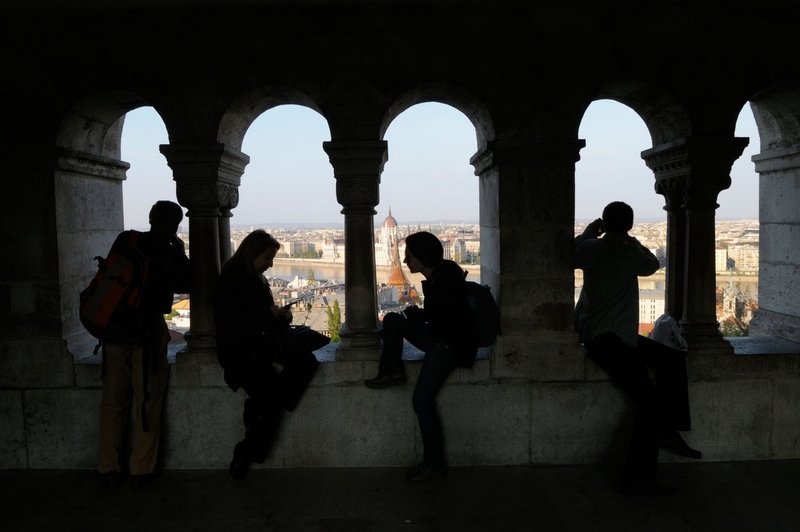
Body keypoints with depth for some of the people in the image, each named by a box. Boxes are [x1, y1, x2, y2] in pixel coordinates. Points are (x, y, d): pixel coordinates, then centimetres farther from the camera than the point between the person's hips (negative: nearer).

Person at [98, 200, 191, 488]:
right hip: (148, 332, -4)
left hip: (114, 330, 4)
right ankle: (140, 469, 13)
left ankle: (110, 468, 21)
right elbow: (185, 284, 4)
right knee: (147, 404, 7)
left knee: (113, 401, 13)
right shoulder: (169, 254, -10)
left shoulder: (125, 240, 2)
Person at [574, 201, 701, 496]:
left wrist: (589, 232, 27)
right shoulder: (627, 254, -14)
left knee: (673, 358, 13)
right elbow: (652, 264, 8)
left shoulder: (590, 248, 3)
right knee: (649, 401, -14)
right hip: (606, 339, -9)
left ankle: (666, 430, 12)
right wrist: (631, 241, 19)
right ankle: (637, 479, -9)